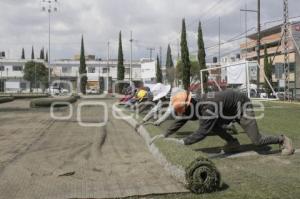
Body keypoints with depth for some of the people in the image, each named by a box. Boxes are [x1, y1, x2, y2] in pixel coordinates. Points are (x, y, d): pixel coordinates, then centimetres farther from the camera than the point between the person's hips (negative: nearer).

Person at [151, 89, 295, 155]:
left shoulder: (208, 108, -40)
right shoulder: (192, 103, -14)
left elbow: (202, 132, -41)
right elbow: (180, 121, -4)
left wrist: (182, 142, -43)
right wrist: (165, 135, -10)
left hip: (242, 106, -8)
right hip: (230, 110, 8)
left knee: (256, 141, -8)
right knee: (210, 124, -7)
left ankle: (283, 140, 17)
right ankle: (233, 142, 9)